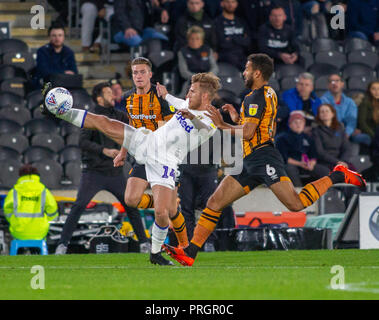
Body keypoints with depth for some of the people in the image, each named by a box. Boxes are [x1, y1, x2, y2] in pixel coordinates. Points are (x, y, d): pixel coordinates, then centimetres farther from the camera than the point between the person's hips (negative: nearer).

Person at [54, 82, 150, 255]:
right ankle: (62, 244, -9)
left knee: (131, 205, 4)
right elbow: (83, 142, -17)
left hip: (114, 172, 4)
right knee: (78, 206, -13)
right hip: (93, 172, -4)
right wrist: (104, 150, -27)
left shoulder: (118, 116, 9)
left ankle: (144, 242, 16)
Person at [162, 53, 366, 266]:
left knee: (296, 204, -19)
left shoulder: (256, 97, -10)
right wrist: (238, 119, 21)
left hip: (263, 158, -10)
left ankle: (337, 177, -1)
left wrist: (222, 125, -4)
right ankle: (190, 253, 0)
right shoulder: (269, 93, 20)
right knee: (215, 202, 3)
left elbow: (247, 133, -17)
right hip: (251, 162, 10)